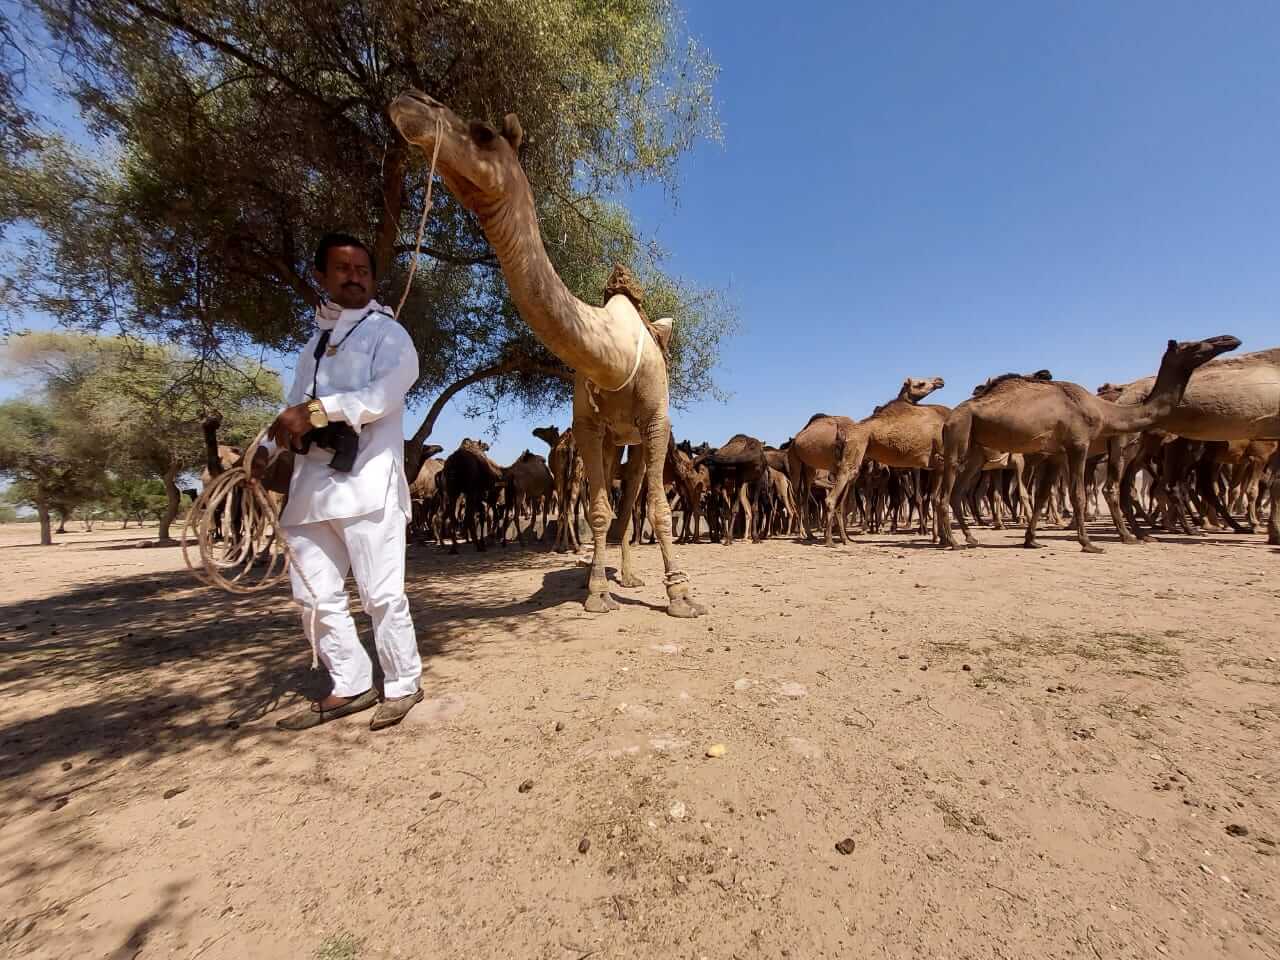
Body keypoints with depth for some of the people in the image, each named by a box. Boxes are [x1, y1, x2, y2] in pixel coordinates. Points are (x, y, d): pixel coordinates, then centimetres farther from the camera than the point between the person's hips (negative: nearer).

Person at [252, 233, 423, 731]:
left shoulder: (387, 333, 4)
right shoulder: (314, 340, 25)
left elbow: (383, 395, -14)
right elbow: (295, 406, 24)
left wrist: (316, 409, -20)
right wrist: (266, 447, 11)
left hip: (366, 482, -7)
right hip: (310, 483, 7)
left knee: (381, 593, -4)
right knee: (315, 595, 9)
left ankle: (402, 684, 11)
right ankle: (350, 685, 21)